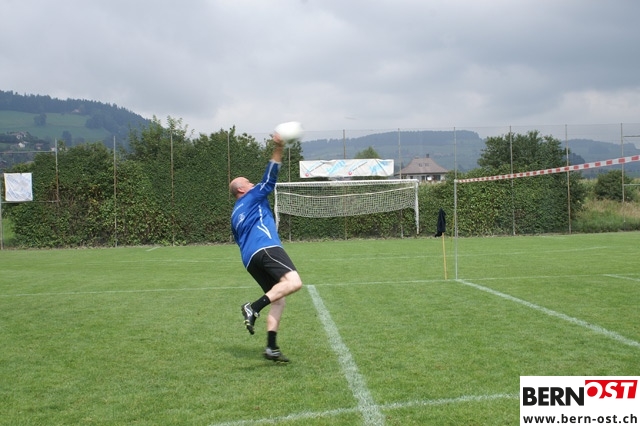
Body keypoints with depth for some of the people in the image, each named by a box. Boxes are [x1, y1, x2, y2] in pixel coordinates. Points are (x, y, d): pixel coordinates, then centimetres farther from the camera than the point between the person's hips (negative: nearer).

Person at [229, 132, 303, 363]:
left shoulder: (235, 215, 32)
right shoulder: (252, 197, 13)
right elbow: (270, 177, 4)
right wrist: (278, 149, 1)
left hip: (249, 259, 9)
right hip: (265, 248, -9)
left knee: (278, 300, 8)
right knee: (294, 282, -27)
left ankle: (271, 347, -5)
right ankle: (254, 308, -38)